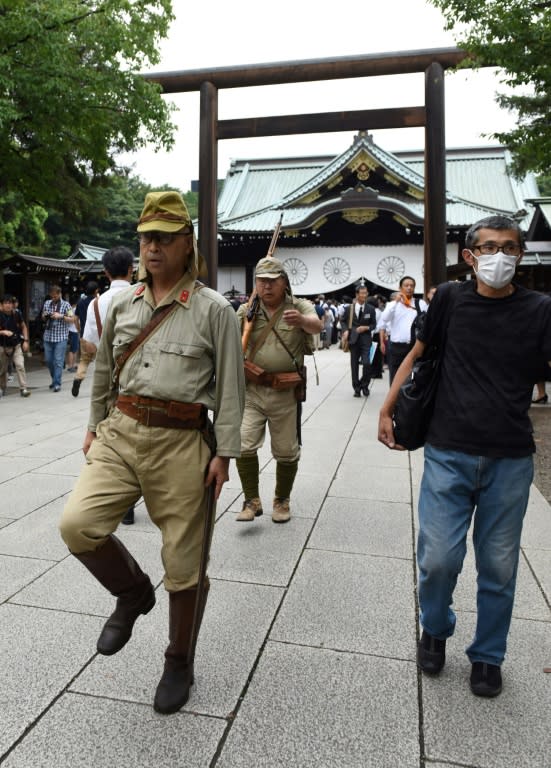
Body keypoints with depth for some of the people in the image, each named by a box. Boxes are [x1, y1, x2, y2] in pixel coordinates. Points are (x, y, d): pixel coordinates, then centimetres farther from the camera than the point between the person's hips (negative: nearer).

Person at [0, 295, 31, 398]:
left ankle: (23, 389, -10)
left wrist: (26, 341, 4)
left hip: (17, 345, 0)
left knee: (20, 366, -13)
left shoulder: (17, 314, -5)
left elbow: (24, 327, 10)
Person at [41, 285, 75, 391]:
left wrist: (61, 316, -17)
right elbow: (43, 318, 21)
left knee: (58, 361, -6)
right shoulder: (47, 303, 10)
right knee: (48, 360, 9)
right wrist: (45, 316, -2)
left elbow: (72, 319, -4)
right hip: (48, 336, 5)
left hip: (61, 337, -5)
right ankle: (55, 379, 27)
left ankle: (57, 383, -3)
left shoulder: (66, 305, -2)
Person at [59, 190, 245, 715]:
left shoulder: (213, 309, -3)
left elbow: (230, 387, -4)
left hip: (182, 443, -3)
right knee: (77, 523, -17)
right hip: (120, 433, 4)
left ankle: (179, 664, 32)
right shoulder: (121, 304, 10)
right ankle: (133, 592, 16)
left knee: (184, 565, 5)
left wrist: (223, 453, -8)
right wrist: (95, 426, 20)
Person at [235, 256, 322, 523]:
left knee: (286, 451, 9)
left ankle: (282, 500, 30)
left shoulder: (300, 307, -2)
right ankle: (252, 501, 11)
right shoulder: (246, 310, 6)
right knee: (243, 446, -6)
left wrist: (302, 320, -46)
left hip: (286, 392, -1)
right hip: (251, 390, 2)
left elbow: (317, 325, -23)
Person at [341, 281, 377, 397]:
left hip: (365, 340, -1)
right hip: (353, 340, 1)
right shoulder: (349, 308, 2)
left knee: (366, 363, -14)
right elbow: (344, 321, 12)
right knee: (354, 365, 5)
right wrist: (346, 331, -7)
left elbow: (374, 324, 8)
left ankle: (364, 385, 8)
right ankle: (356, 387, 17)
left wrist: (366, 328, -12)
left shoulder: (371, 309, 3)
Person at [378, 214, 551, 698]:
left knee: (499, 566, 10)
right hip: (449, 454, 0)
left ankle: (487, 655, 34)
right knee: (439, 558, 1)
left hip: (510, 461, 0)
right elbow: (418, 354, 10)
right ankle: (435, 630, 33)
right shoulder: (451, 298, 1)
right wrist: (387, 409, 7)